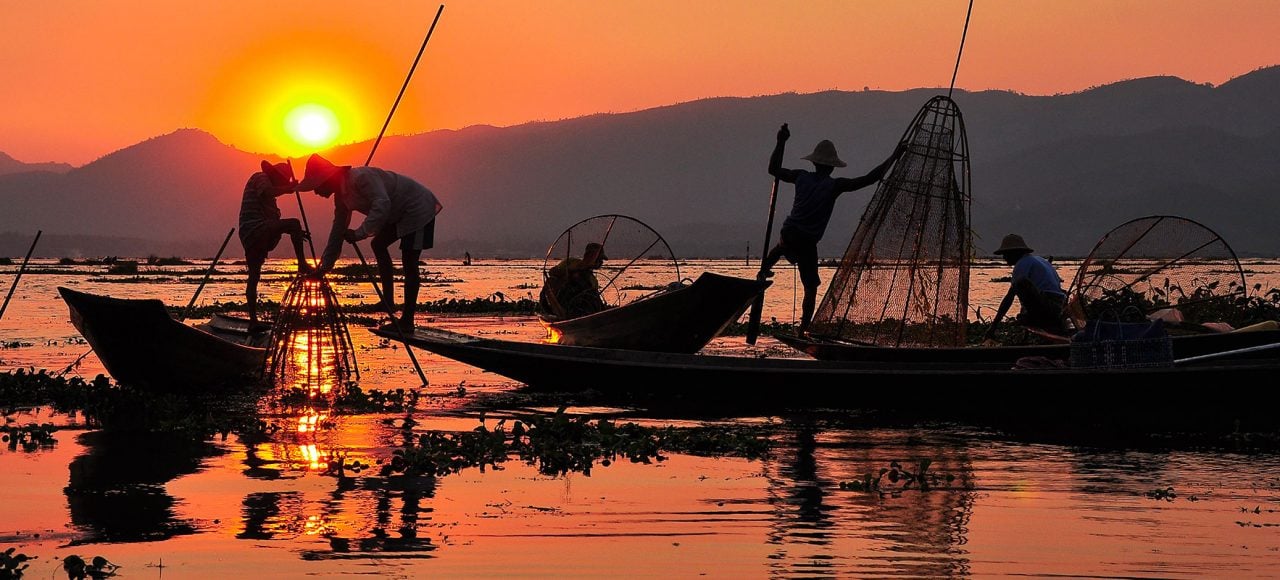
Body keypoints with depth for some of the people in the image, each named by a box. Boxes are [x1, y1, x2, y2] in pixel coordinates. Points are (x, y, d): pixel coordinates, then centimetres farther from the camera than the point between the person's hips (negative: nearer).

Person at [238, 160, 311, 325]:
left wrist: (296, 233, 24)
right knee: (293, 224, -20)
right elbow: (268, 192, -20)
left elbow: (274, 220, 31)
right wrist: (289, 187, -9)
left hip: (251, 237, 10)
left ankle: (253, 320, 10)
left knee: (254, 276, 9)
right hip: (255, 229, -10)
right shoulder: (260, 178, 3)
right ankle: (302, 265, -22)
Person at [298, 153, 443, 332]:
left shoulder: (360, 178, -26)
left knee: (409, 263, -14)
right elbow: (338, 232, 12)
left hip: (418, 208, -10)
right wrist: (324, 267, 13)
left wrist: (359, 233, -40)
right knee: (378, 244, 20)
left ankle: (407, 321, -13)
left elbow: (382, 205, -37)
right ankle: (388, 301, 22)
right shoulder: (341, 196, 5)